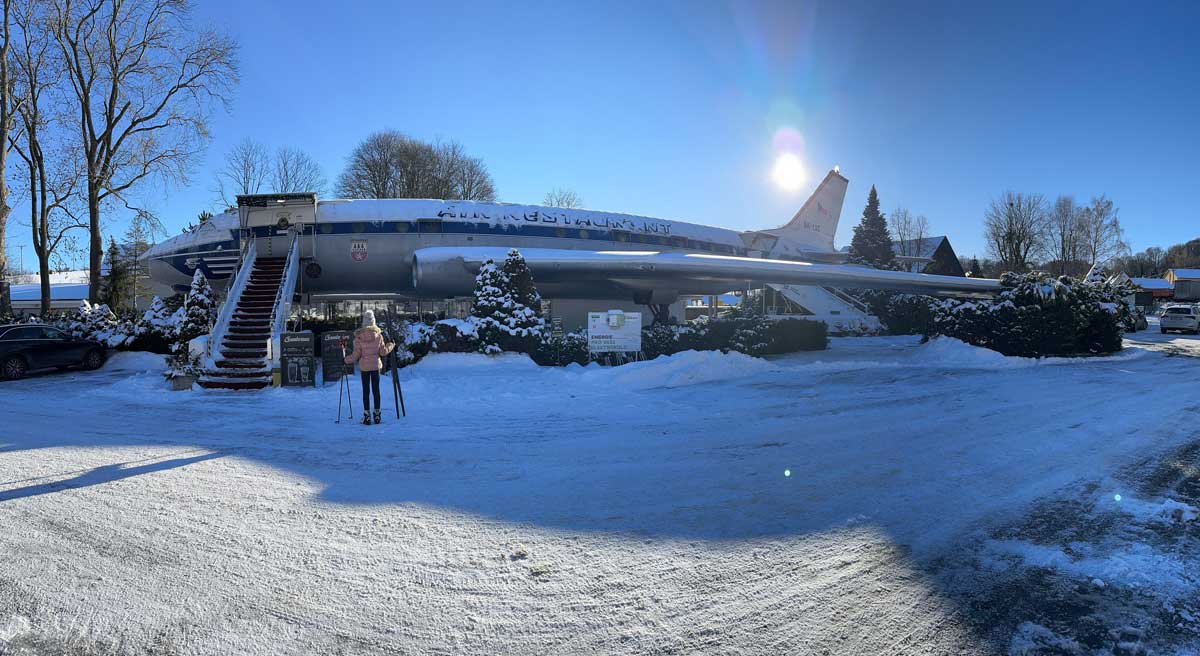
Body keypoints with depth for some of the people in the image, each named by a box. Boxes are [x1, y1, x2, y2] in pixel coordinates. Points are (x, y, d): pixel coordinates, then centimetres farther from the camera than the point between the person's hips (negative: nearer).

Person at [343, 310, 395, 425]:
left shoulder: (359, 336, -11)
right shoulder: (378, 335, -7)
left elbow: (356, 355, -7)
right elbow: (383, 351, -1)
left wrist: (347, 360, 11)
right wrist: (391, 345, 17)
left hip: (364, 366, -1)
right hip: (376, 365, 1)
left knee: (366, 390, 5)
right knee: (376, 389, 9)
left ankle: (367, 415, 6)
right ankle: (377, 414, 12)